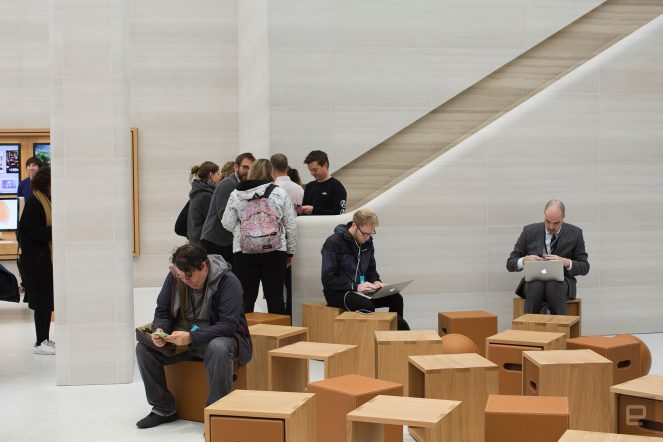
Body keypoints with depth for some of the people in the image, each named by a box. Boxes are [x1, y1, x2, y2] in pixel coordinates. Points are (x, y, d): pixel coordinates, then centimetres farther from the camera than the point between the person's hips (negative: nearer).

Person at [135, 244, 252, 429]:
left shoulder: (228, 281, -20)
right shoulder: (174, 277, -5)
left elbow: (228, 324, -26)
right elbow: (162, 312, 5)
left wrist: (191, 337, -37)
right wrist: (159, 330, -20)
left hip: (220, 336, -5)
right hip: (181, 337, 5)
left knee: (218, 348, -40)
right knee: (144, 347, -15)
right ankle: (163, 409, -1)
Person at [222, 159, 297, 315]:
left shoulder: (236, 195, 2)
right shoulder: (280, 193, 1)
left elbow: (227, 224, 3)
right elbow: (291, 225, 3)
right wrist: (290, 252, 12)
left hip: (244, 251, 0)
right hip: (275, 251, 0)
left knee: (246, 296, 6)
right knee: (275, 296, 5)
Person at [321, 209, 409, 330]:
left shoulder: (367, 242, 8)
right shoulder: (333, 243, -14)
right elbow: (328, 280, -17)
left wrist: (375, 281, -2)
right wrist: (355, 286, -24)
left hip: (360, 290, 7)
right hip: (337, 293, -7)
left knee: (396, 298, -13)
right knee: (367, 305, -34)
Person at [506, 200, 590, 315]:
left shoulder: (575, 233, 3)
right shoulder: (530, 231, 3)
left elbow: (584, 267, 5)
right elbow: (510, 264, 4)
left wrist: (566, 262, -16)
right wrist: (524, 260, -19)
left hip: (561, 282, 0)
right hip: (534, 282, 0)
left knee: (554, 286, -35)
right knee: (536, 286, -35)